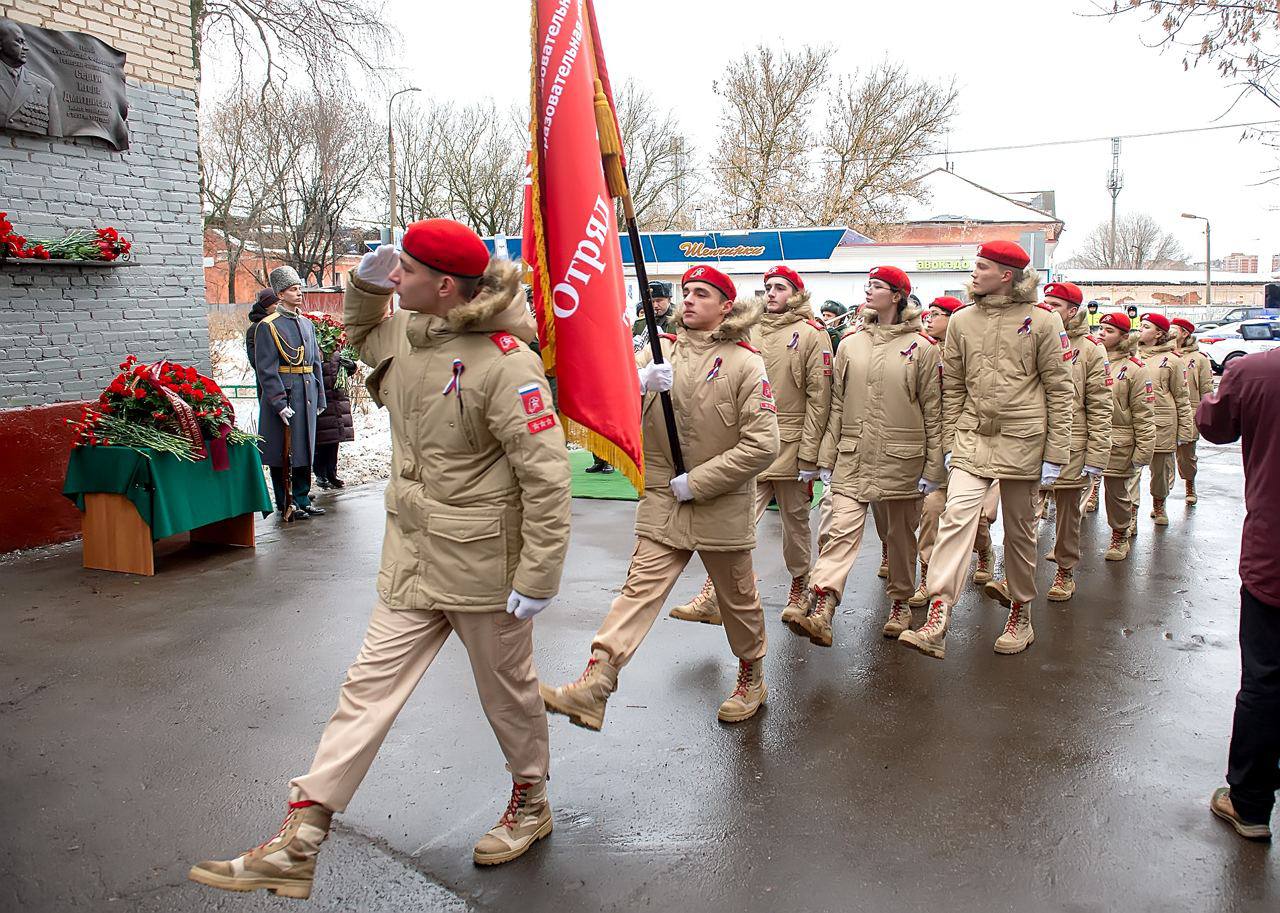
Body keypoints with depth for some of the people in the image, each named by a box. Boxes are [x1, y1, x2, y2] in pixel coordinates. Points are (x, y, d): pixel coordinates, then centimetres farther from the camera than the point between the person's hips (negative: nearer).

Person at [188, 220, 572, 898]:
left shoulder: (506, 362, -22)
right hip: (413, 557, 7)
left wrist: (538, 577, -21)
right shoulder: (404, 333, 3)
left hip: (482, 564, -7)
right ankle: (295, 848, 14)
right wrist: (365, 285, 8)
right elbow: (363, 337, 29)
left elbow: (546, 477, -22)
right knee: (369, 687, 8)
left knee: (507, 691, 14)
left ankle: (531, 804, 40)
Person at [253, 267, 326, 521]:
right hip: (283, 396, -7)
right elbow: (266, 369, -13)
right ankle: (285, 505, 9)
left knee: (305, 450, 12)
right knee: (282, 453, 0)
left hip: (307, 396, 7)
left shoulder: (307, 324, 14)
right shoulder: (267, 326, -7)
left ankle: (302, 500, 22)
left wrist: (320, 398, 13)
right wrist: (279, 403, -19)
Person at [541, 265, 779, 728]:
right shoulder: (659, 351, 5)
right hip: (662, 503, 2)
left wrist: (696, 482, -15)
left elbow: (761, 446, -14)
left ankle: (752, 678, 37)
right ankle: (593, 688, -13)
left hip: (722, 507, -2)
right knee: (639, 589, -8)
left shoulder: (745, 364, -7)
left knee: (738, 599, 14)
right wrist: (639, 383, -28)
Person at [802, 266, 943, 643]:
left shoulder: (921, 347, 0)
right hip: (852, 459, 2)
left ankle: (900, 603, 29)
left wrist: (933, 467, -3)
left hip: (901, 460, -2)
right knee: (842, 530, -11)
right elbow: (837, 407, 11)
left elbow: (933, 412, 0)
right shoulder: (850, 346, 10)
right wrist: (827, 458, 7)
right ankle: (821, 611, -21)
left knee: (900, 535, 11)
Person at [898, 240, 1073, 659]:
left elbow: (1059, 389, -1)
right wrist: (950, 442, 7)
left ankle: (1021, 613, 30)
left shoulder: (1042, 322, -2)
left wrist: (1055, 453, -4)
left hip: (1022, 440, -2)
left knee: (1020, 529, 10)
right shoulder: (962, 322, 7)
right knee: (957, 515, -15)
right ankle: (936, 624, -22)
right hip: (973, 436, 2)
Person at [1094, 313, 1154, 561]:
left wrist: (1143, 450, -7)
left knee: (1117, 492, 11)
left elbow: (1144, 413, -3)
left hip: (1117, 444, -3)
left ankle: (1120, 537, 31)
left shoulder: (1134, 368, -3)